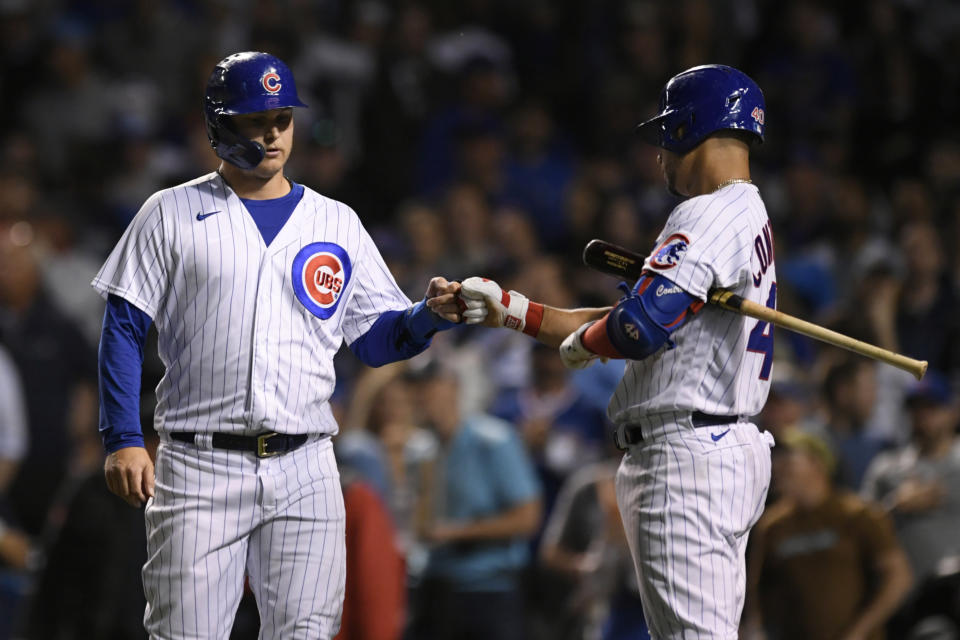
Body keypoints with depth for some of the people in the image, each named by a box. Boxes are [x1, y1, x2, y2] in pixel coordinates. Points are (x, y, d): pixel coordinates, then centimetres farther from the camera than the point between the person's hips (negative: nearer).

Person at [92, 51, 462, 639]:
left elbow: (376, 338, 13)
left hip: (304, 475, 3)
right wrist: (123, 440, -8)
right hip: (199, 468, -2)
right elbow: (125, 328, 3)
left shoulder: (336, 223, 14)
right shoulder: (174, 215, 6)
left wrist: (430, 315, -9)